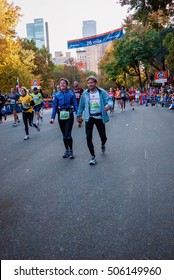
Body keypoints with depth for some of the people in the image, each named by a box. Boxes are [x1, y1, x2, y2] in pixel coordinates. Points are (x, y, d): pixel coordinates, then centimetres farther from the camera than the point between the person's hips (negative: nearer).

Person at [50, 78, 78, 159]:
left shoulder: (71, 94, -4)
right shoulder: (57, 95, 2)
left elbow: (75, 105, -3)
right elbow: (55, 106, 5)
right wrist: (53, 117, -2)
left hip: (69, 115, -3)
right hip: (61, 115, 3)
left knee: (68, 134, -8)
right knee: (64, 134, 11)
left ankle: (71, 151, 8)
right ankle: (66, 150, 25)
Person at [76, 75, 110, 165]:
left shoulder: (102, 92, -7)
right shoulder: (85, 94, -1)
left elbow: (108, 100, -16)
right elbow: (81, 105, 9)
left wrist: (108, 105, -38)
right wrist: (79, 115, 16)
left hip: (99, 117, -1)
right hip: (89, 118, 1)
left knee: (103, 137, 10)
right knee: (89, 138, -7)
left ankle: (102, 145, 50)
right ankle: (93, 157, 7)